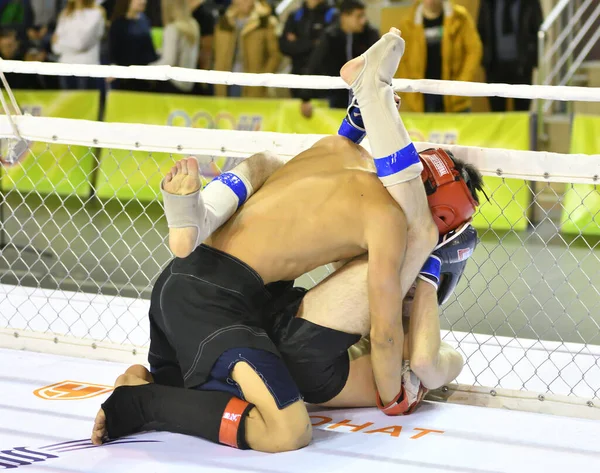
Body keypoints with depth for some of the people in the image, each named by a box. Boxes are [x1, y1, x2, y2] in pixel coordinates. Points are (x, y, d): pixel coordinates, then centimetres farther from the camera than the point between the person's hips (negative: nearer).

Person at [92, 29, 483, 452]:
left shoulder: (337, 150, 10)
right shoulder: (388, 214, -9)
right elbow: (384, 332, -4)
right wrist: (392, 400, 12)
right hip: (211, 299, -9)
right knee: (288, 432, -21)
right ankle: (141, 404, -13)